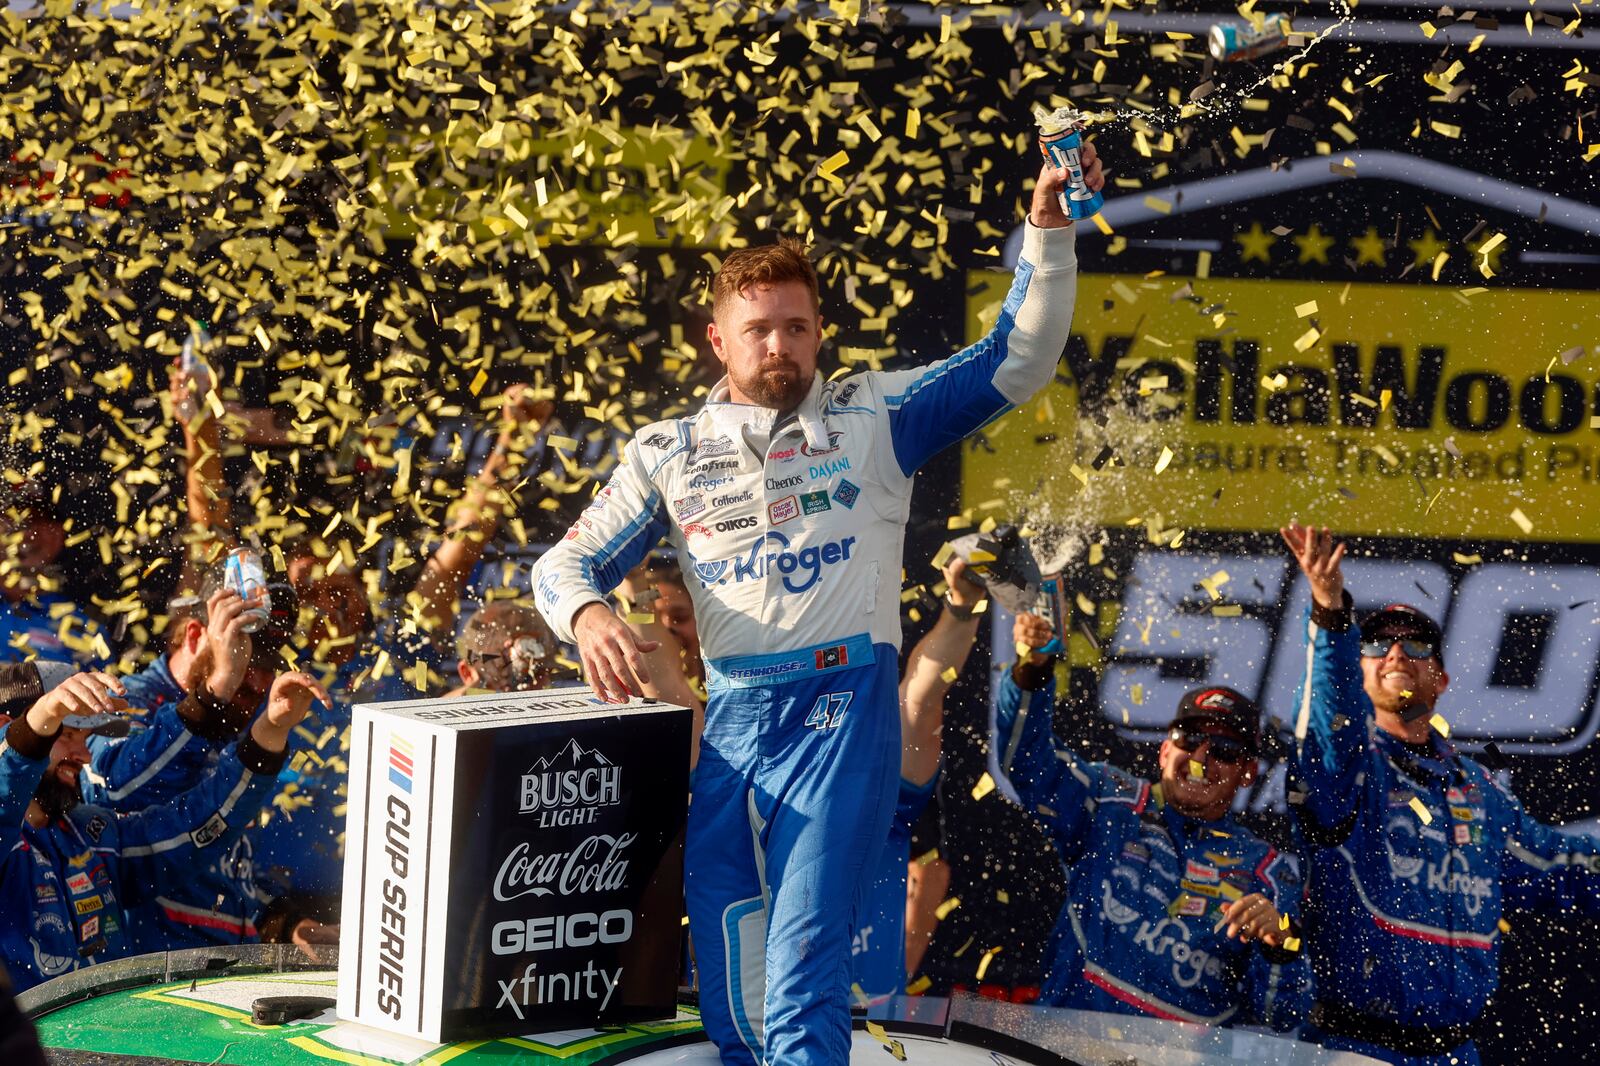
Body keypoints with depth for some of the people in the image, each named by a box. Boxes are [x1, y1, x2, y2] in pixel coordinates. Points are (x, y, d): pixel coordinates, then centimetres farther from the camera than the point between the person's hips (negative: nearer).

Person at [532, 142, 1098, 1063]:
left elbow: (1016, 365, 5)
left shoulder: (874, 417, 8)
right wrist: (588, 616, -9)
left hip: (845, 709, -4)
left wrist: (1048, 232, -7)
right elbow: (565, 564, 16)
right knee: (726, 958, 4)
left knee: (806, 948, -16)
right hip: (732, 718, 4)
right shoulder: (671, 452, 15)